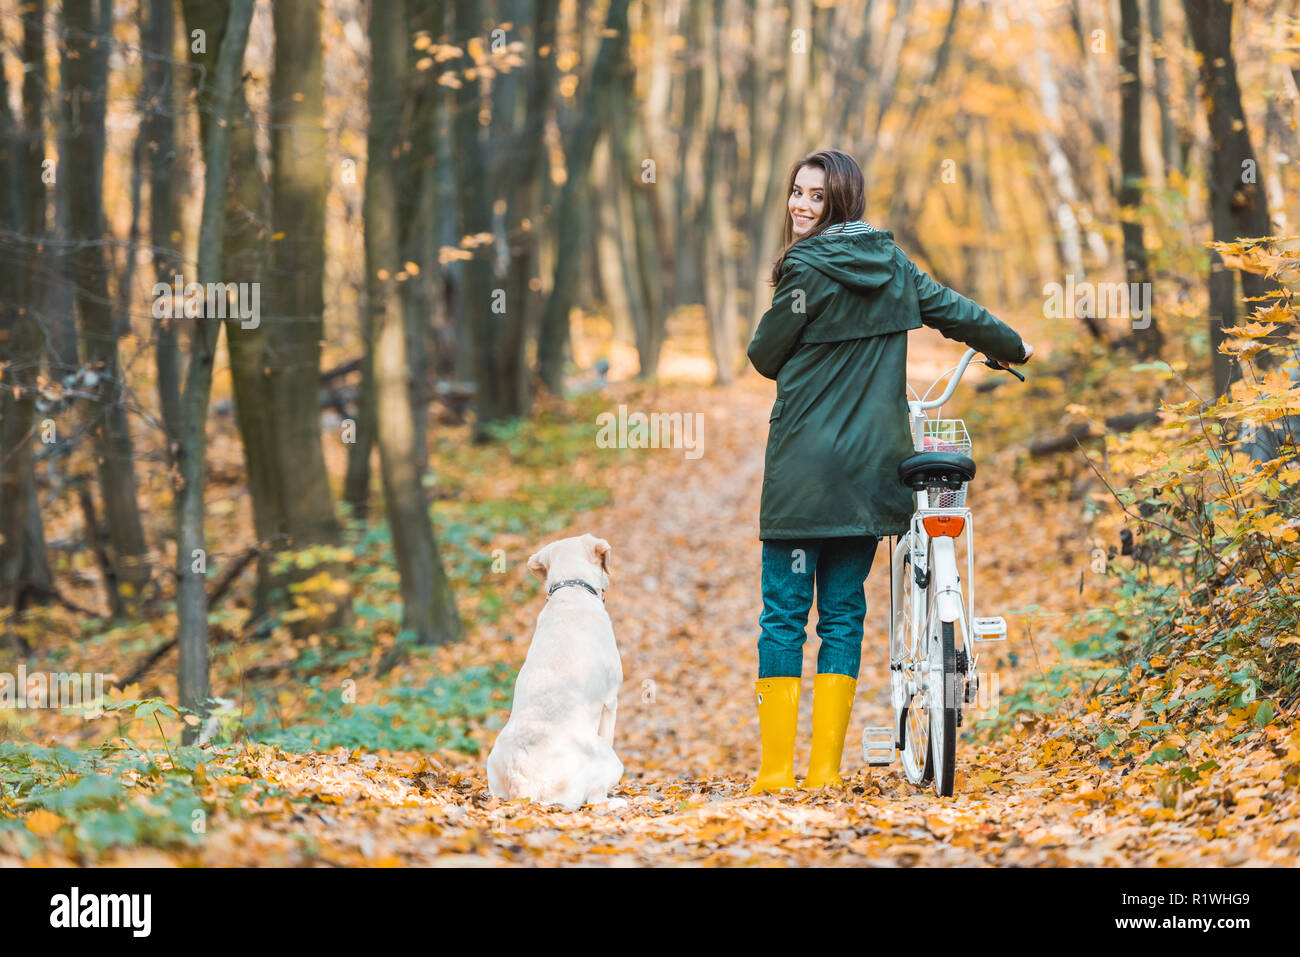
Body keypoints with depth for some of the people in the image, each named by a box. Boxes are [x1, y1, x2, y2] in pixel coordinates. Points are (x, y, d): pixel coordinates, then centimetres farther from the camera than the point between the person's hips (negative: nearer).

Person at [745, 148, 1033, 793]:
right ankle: (826, 769, 8)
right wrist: (1014, 349, 38)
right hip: (871, 467, 6)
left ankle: (775, 770, -1)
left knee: (783, 613, 0)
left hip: (803, 466, -5)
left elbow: (765, 357, -2)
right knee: (843, 612, 10)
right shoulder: (892, 263, 7)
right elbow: (955, 311, 19)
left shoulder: (806, 268, -11)